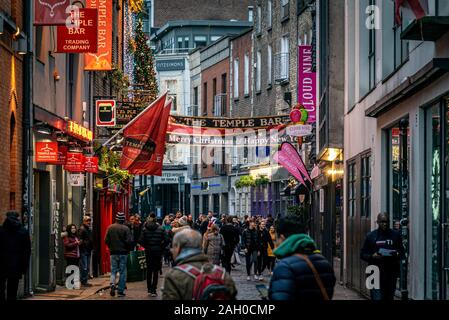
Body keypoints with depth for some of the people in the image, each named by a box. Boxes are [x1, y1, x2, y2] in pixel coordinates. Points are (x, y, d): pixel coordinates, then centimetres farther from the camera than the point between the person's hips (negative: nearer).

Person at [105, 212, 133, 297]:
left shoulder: (110, 228, -3)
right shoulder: (126, 228, -11)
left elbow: (106, 240, -3)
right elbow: (130, 241, -14)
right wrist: (127, 248, 6)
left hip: (113, 252, 2)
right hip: (123, 253, -2)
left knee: (113, 271, 11)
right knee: (122, 272, 6)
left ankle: (112, 284, -16)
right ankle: (121, 291, 6)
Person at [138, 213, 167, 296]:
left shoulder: (145, 229, -4)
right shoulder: (160, 229, -5)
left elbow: (141, 241, -10)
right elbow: (165, 240, -10)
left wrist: (146, 246, 6)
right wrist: (161, 247, 4)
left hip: (148, 251, 1)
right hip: (157, 251, -1)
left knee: (149, 270, 14)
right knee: (156, 271, 2)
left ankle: (149, 289, 18)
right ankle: (153, 290, -3)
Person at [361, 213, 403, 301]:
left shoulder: (396, 235, 9)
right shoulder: (371, 236, 6)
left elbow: (402, 252, 12)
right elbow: (363, 254, 6)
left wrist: (397, 255, -11)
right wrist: (372, 256, -13)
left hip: (391, 273, 2)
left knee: (389, 298, 7)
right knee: (377, 298, -10)